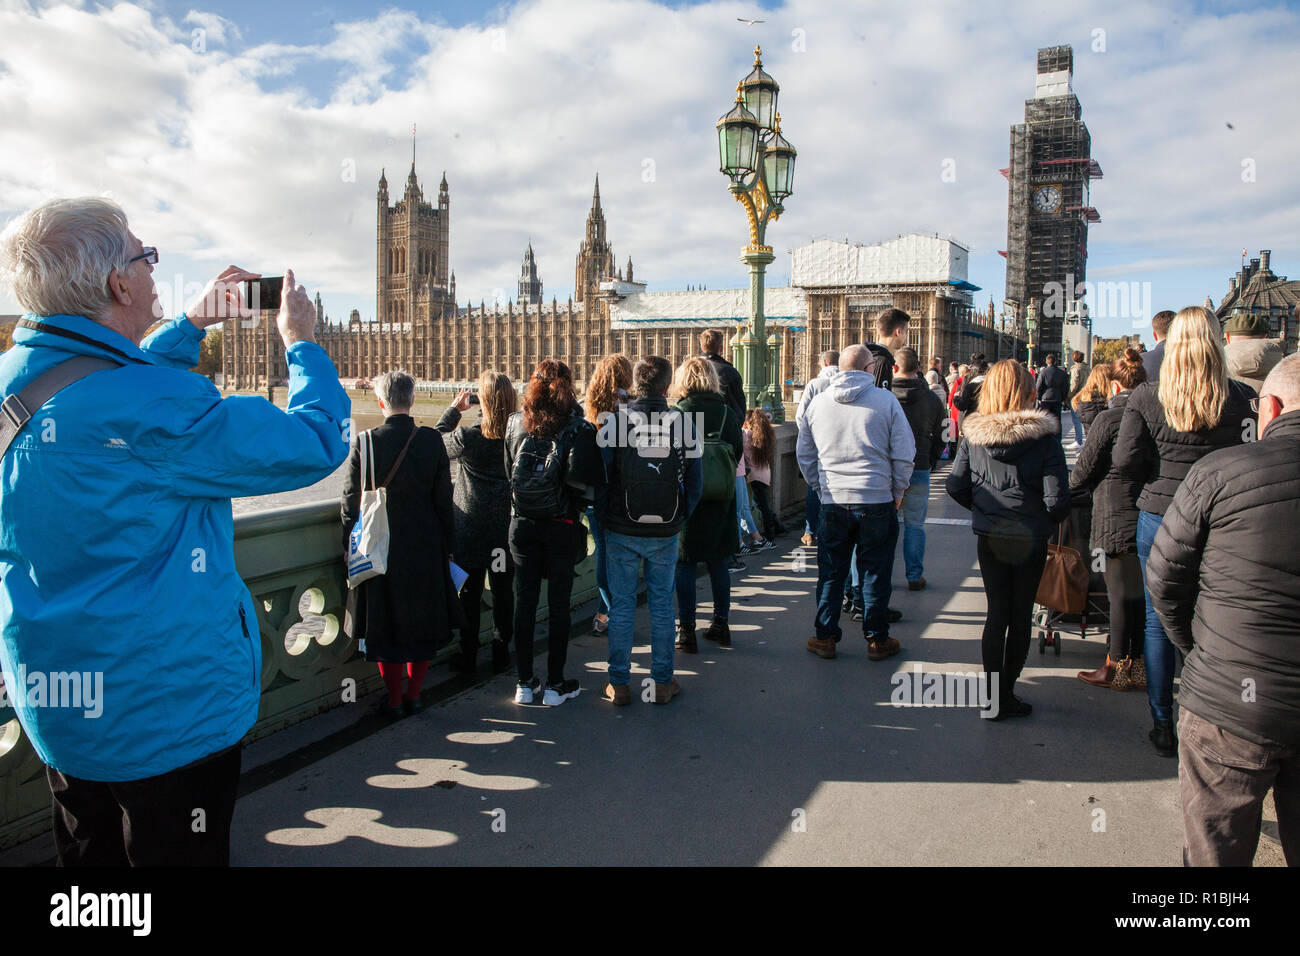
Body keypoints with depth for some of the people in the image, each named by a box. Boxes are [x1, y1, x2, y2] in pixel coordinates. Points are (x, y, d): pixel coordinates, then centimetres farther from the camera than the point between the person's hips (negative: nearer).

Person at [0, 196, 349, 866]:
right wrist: (302, 342, -5)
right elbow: (317, 444, -21)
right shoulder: (153, 410, -28)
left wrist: (191, 326, 20)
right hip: (164, 713, -8)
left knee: (90, 856, 24)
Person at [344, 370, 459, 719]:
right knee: (423, 621, 15)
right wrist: (448, 545, 8)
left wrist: (352, 545, 8)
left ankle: (394, 700, 19)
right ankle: (413, 695, 23)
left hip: (380, 546, -1)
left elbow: (352, 501, -5)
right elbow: (444, 500, -1)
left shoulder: (364, 442, -10)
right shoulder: (432, 440, -6)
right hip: (426, 547, 1)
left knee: (386, 624, 10)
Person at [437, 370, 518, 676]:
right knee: (503, 591, 14)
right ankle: (501, 654, 22)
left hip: (471, 527, -2)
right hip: (507, 527, 2)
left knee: (469, 593, 11)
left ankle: (468, 658, 19)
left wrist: (453, 410, 12)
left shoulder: (467, 437, -18)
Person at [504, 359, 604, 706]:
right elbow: (586, 484, -13)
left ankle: (525, 683, 19)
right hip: (561, 525, -2)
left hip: (522, 524, 3)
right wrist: (578, 505, 6)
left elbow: (508, 470, 8)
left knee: (525, 602, 11)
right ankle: (555, 685, 14)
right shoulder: (578, 427, -12)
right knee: (558, 605, 7)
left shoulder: (515, 423, -2)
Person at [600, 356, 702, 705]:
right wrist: (681, 517, 12)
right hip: (665, 533, 1)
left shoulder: (616, 421, -7)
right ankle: (663, 682, 18)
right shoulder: (682, 422, -4)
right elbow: (695, 480, 0)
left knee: (621, 606, 8)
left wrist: (603, 518, 8)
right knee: (662, 605, 11)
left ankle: (618, 684, 14)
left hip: (621, 530, 0)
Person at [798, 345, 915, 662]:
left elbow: (805, 455, 11)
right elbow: (905, 454, -4)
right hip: (877, 502, -2)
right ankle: (877, 639, 18)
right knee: (875, 573, 9)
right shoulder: (885, 400, -6)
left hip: (833, 502, 2)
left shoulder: (818, 403, 3)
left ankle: (825, 637, 18)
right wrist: (898, 491, 9)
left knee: (830, 573, 12)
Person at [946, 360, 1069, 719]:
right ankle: (1006, 693, 19)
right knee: (1021, 616, 11)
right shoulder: (1044, 436, -13)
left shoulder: (973, 435, -5)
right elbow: (1057, 499, -15)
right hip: (1030, 540, -2)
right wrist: (1047, 520, 6)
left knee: (997, 613, 12)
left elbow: (956, 487, -2)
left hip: (989, 538, 2)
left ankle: (993, 696, 14)